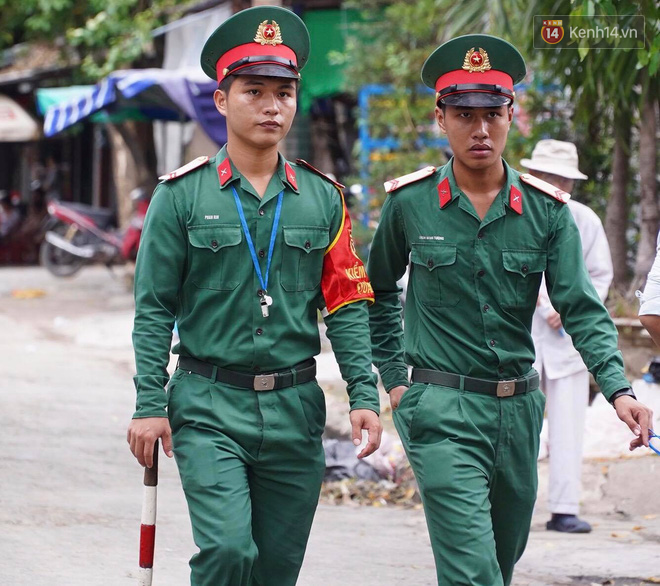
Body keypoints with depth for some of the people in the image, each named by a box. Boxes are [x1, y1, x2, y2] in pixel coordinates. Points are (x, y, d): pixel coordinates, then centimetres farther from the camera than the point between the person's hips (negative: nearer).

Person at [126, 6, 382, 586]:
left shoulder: (322, 197, 7)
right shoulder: (182, 195, -1)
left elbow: (347, 307, 6)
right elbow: (154, 309, 0)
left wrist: (364, 396, -4)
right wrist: (150, 405, -7)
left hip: (295, 408, 3)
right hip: (210, 407, -3)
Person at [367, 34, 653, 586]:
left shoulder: (548, 209, 0)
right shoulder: (409, 202, -3)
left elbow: (582, 308, -5)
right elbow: (379, 291, 14)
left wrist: (619, 390, -19)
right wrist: (394, 377, 8)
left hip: (519, 410, 4)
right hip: (441, 411, -4)